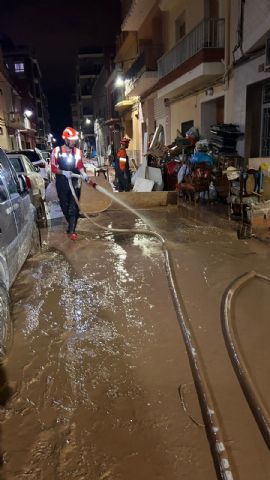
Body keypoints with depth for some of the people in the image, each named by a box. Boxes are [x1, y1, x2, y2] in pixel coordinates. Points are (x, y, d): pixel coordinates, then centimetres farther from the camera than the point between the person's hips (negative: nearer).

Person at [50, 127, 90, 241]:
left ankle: (71, 230, 2)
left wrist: (84, 174, -20)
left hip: (75, 183, -1)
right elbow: (53, 168, -4)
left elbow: (80, 166, -1)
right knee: (64, 207, 14)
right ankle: (71, 224, 37)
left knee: (73, 208, -3)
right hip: (62, 184, 1)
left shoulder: (78, 152, -3)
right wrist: (63, 172, -21)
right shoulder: (56, 151, -6)